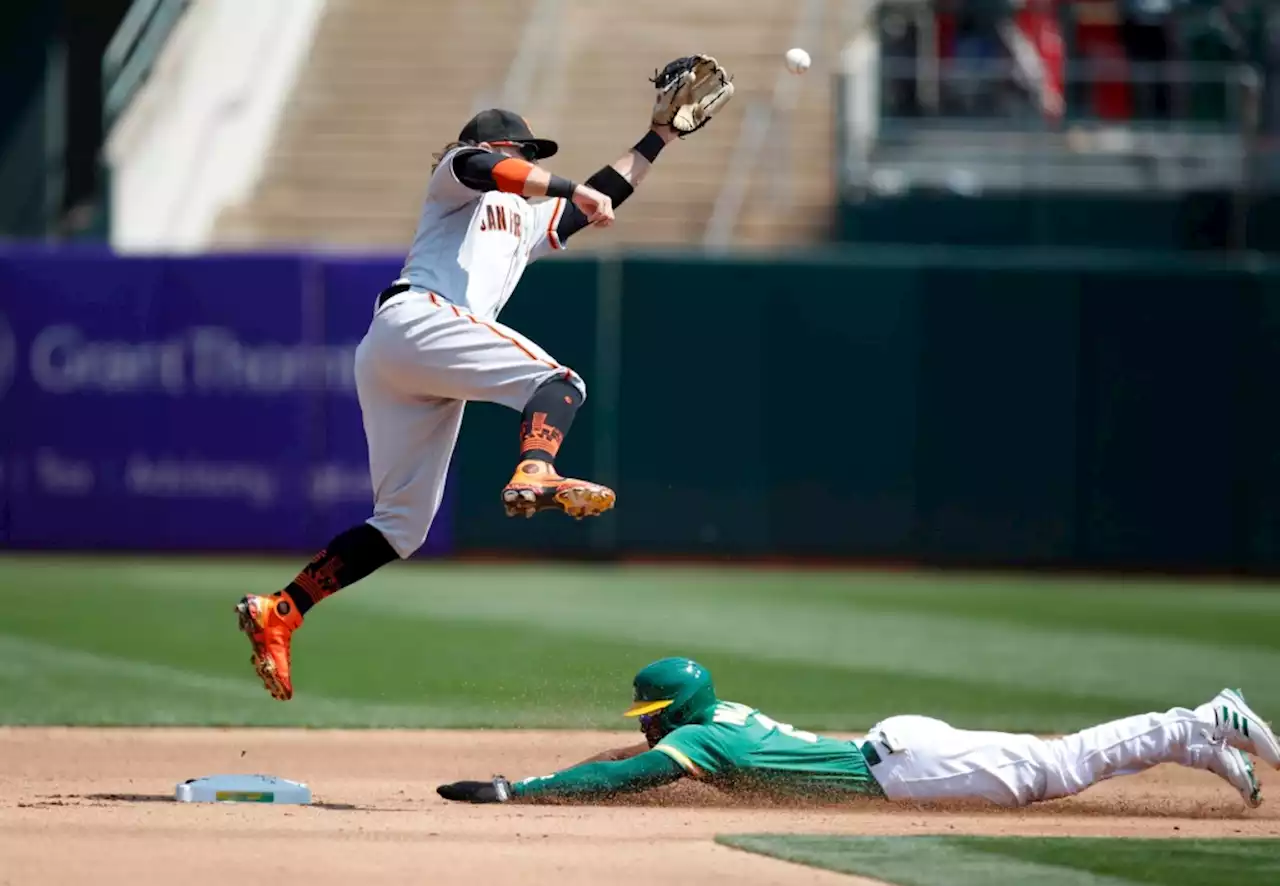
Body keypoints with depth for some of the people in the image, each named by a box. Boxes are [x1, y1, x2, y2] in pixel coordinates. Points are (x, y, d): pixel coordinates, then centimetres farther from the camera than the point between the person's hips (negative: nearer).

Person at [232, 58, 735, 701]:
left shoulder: (527, 220, 38)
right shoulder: (458, 176, 15)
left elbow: (602, 199, 42)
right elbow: (485, 168, -9)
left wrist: (658, 138, 43)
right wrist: (573, 190, -18)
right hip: (415, 318, -9)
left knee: (401, 526, 4)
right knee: (558, 382, -23)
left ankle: (277, 613, -1)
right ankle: (535, 476, -53)